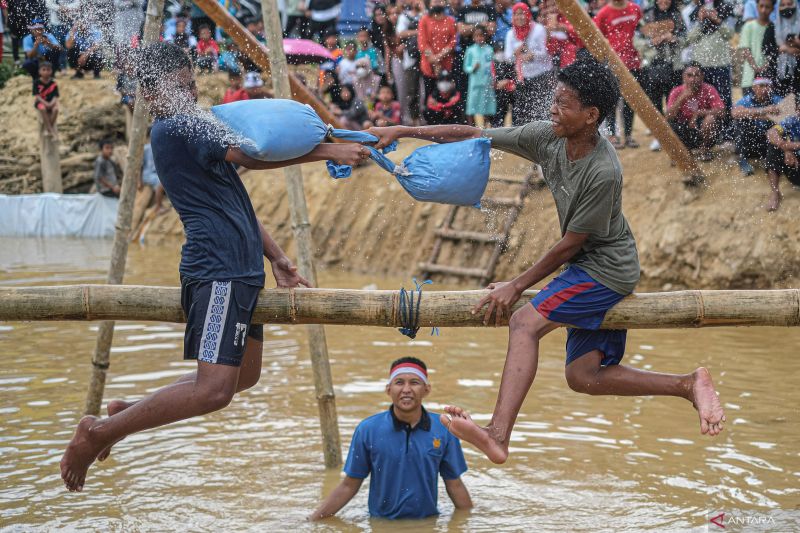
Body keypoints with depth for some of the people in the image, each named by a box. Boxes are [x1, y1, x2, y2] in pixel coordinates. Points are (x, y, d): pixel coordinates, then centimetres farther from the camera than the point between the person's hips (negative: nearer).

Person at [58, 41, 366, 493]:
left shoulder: (192, 128, 23)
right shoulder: (177, 127, -8)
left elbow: (237, 205, 22)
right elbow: (249, 156, -18)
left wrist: (276, 257, 14)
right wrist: (327, 151, -16)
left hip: (241, 270, 11)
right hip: (218, 270, -11)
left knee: (244, 377, 20)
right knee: (214, 389, -20)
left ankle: (129, 411, 25)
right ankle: (99, 432, -9)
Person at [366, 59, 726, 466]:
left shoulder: (603, 173, -26)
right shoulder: (548, 137, -4)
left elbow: (570, 244, -18)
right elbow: (474, 136, 1)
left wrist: (517, 286, -11)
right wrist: (402, 131, -1)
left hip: (605, 268, -9)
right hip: (590, 268, 9)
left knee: (525, 323, -25)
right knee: (583, 376, 5)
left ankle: (498, 435, -37)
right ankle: (689, 385, 8)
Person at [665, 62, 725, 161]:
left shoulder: (708, 90, -14)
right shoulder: (677, 92, -10)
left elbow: (721, 111, -23)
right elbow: (668, 117, -20)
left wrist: (698, 113, -28)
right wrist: (682, 98, -30)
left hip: (703, 128, -1)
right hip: (684, 130, 1)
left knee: (711, 118, -32)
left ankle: (705, 150, -4)